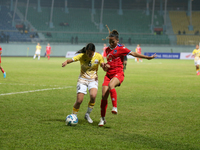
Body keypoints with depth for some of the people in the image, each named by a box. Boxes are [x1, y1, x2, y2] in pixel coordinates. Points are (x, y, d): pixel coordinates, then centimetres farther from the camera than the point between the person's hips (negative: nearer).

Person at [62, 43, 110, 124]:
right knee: (79, 100, -11)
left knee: (93, 96, -26)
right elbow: (71, 60, -19)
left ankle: (87, 114, -4)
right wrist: (66, 62, -42)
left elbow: (104, 68, 0)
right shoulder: (82, 56, -12)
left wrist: (105, 66, -24)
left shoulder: (99, 56, -7)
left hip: (93, 79, 1)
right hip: (82, 79, -1)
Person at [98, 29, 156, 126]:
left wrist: (148, 57, -8)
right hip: (109, 74, 5)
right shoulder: (107, 50, 16)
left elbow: (134, 54, -4)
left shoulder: (121, 49, -2)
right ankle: (102, 119, 4)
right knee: (104, 96, -6)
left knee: (111, 85, -38)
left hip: (118, 73, -5)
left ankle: (115, 107, -35)